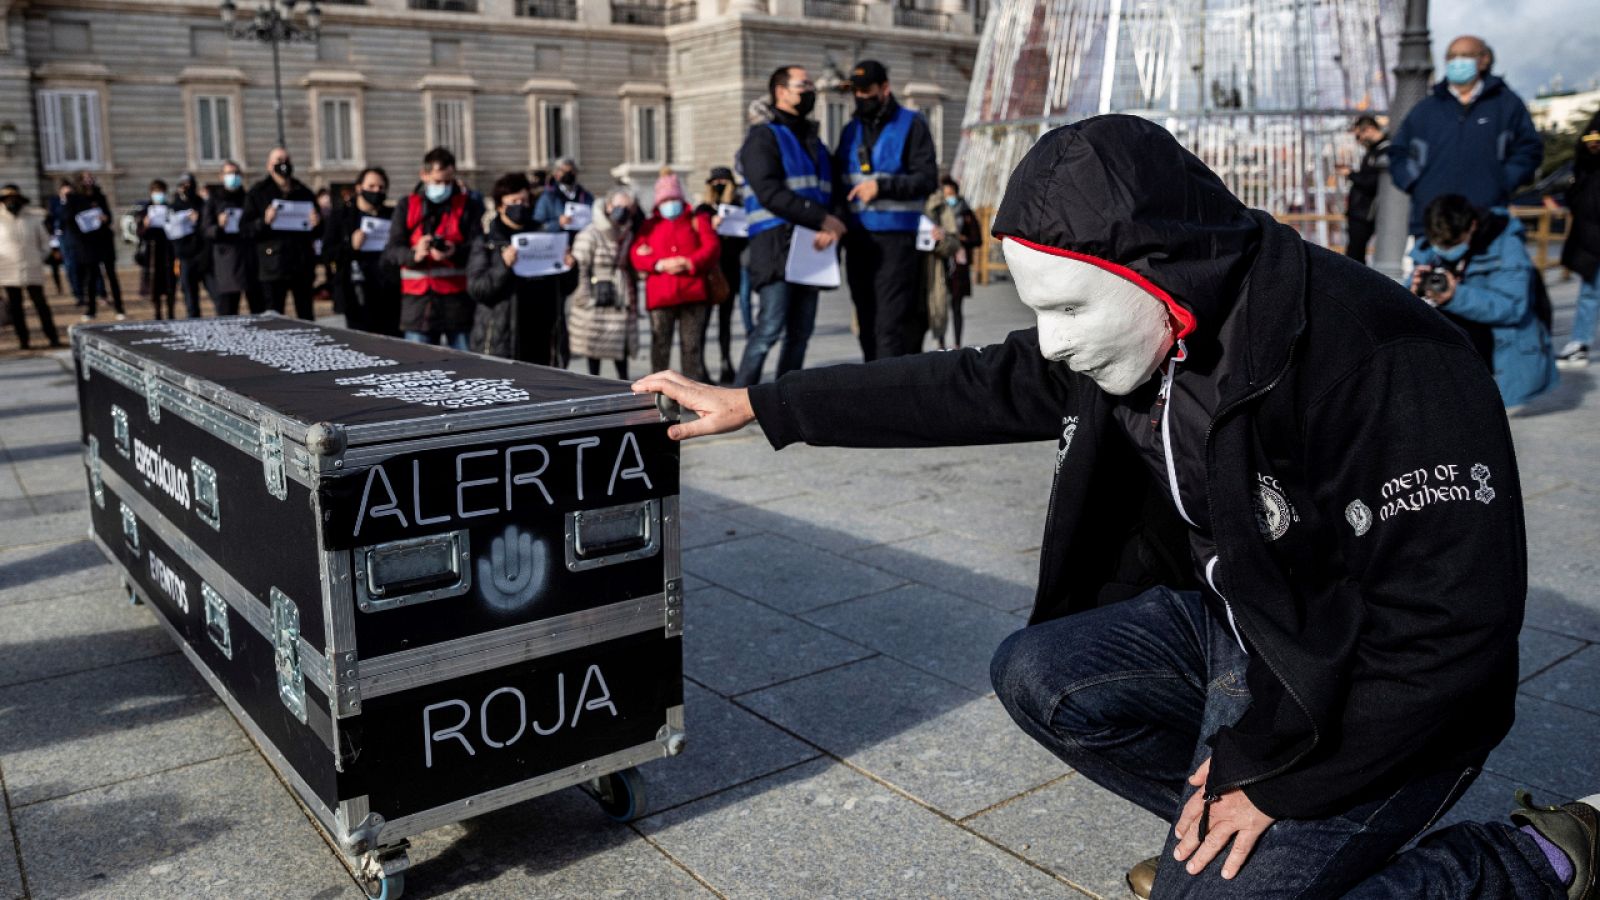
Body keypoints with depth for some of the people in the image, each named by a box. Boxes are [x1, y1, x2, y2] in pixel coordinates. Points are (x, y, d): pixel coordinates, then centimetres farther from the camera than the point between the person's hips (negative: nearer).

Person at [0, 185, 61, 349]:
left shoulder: (33, 218, 3)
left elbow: (45, 240, 14)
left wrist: (40, 258, 7)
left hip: (32, 269, 0)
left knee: (40, 303, 0)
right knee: (14, 306, 3)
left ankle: (53, 337, 1)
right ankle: (23, 339, 9)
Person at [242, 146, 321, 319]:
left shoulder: (304, 193, 16)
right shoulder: (258, 192, 6)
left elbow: (318, 232, 21)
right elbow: (245, 228, 0)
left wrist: (316, 224, -3)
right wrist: (264, 221, -19)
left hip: (302, 266, 3)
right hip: (273, 268, -3)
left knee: (307, 319, 6)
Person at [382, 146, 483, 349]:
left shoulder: (468, 207, 7)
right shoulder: (407, 207, 11)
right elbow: (390, 252, 3)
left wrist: (455, 252, -24)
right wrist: (414, 254, -19)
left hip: (457, 300, -1)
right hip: (418, 300, 1)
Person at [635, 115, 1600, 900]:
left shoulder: (1383, 364, -31)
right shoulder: (1136, 337, -8)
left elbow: (1449, 628, -28)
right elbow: (965, 388, 0)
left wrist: (1276, 775, -21)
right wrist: (754, 404, 1)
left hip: (1379, 694, -7)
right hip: (1234, 621, 7)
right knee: (1034, 674, -2)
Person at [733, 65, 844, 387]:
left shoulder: (814, 142, 24)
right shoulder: (763, 137, 1)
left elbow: (828, 194, 18)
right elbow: (769, 193, -13)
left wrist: (829, 227, -6)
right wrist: (821, 219, -16)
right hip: (776, 244, -7)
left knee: (800, 333, 6)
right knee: (770, 328, -15)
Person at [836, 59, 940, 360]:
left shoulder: (911, 124, 0)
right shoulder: (851, 131, 16)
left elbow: (928, 179, -8)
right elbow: (838, 180, 24)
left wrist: (881, 186, -18)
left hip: (895, 238, -6)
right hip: (857, 240, 6)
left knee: (890, 324, -11)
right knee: (867, 323, 10)